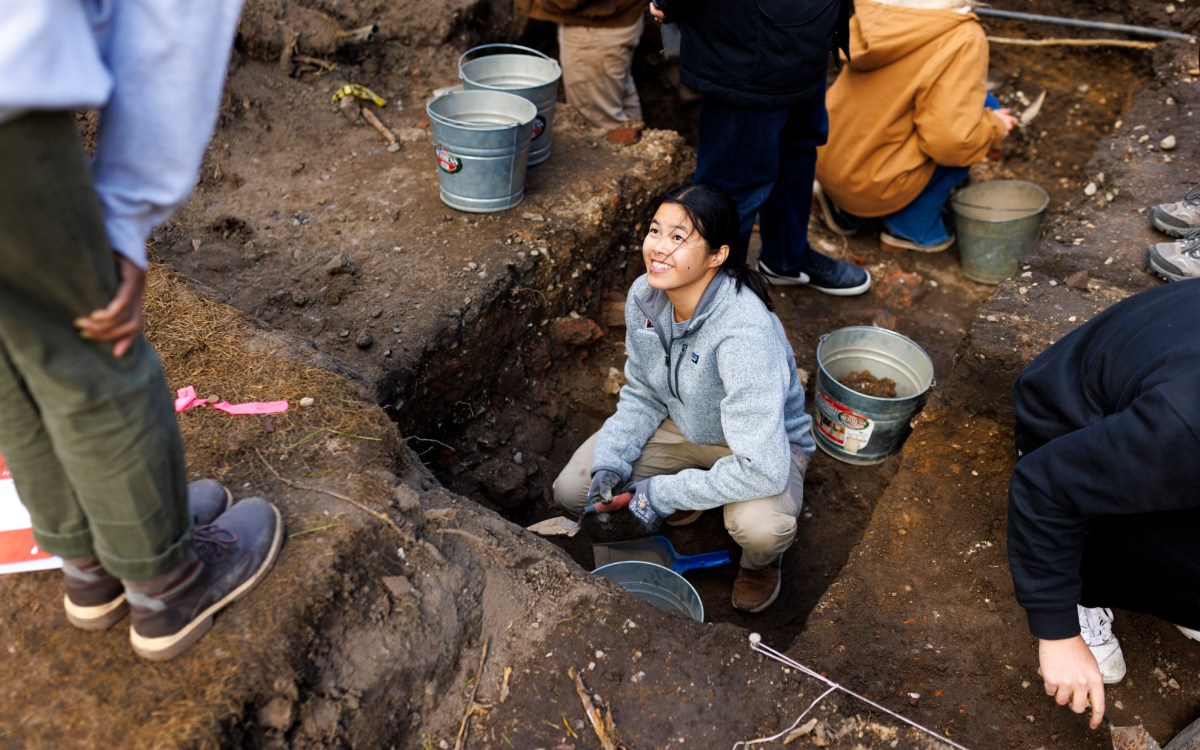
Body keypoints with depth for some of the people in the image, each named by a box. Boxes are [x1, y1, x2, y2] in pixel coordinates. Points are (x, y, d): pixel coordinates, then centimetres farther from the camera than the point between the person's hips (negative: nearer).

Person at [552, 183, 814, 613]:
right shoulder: (645, 295, -18)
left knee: (758, 525, -37)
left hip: (765, 444, -5)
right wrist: (610, 464, -16)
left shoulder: (743, 333, -39)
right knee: (572, 490, -7)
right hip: (682, 424, 6)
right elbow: (641, 393, -1)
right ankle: (685, 494, 18)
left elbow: (763, 469, -39)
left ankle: (761, 561, 3)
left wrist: (662, 493, -28)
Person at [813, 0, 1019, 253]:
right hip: (876, 186, -7)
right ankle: (913, 227, 6)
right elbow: (950, 139, -22)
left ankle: (847, 209, 15)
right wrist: (995, 126, 0)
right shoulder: (964, 39, -18)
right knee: (984, 105, 3)